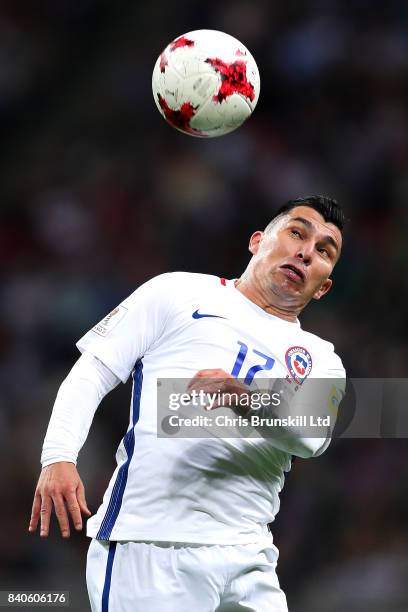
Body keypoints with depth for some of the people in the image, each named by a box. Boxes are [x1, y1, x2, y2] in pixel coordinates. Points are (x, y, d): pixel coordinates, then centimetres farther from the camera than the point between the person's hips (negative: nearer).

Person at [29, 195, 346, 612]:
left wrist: (244, 398, -26)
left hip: (248, 558, 4)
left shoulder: (320, 359, 17)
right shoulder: (178, 293, 11)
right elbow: (93, 373, 6)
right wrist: (58, 457, -10)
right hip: (150, 546, -3)